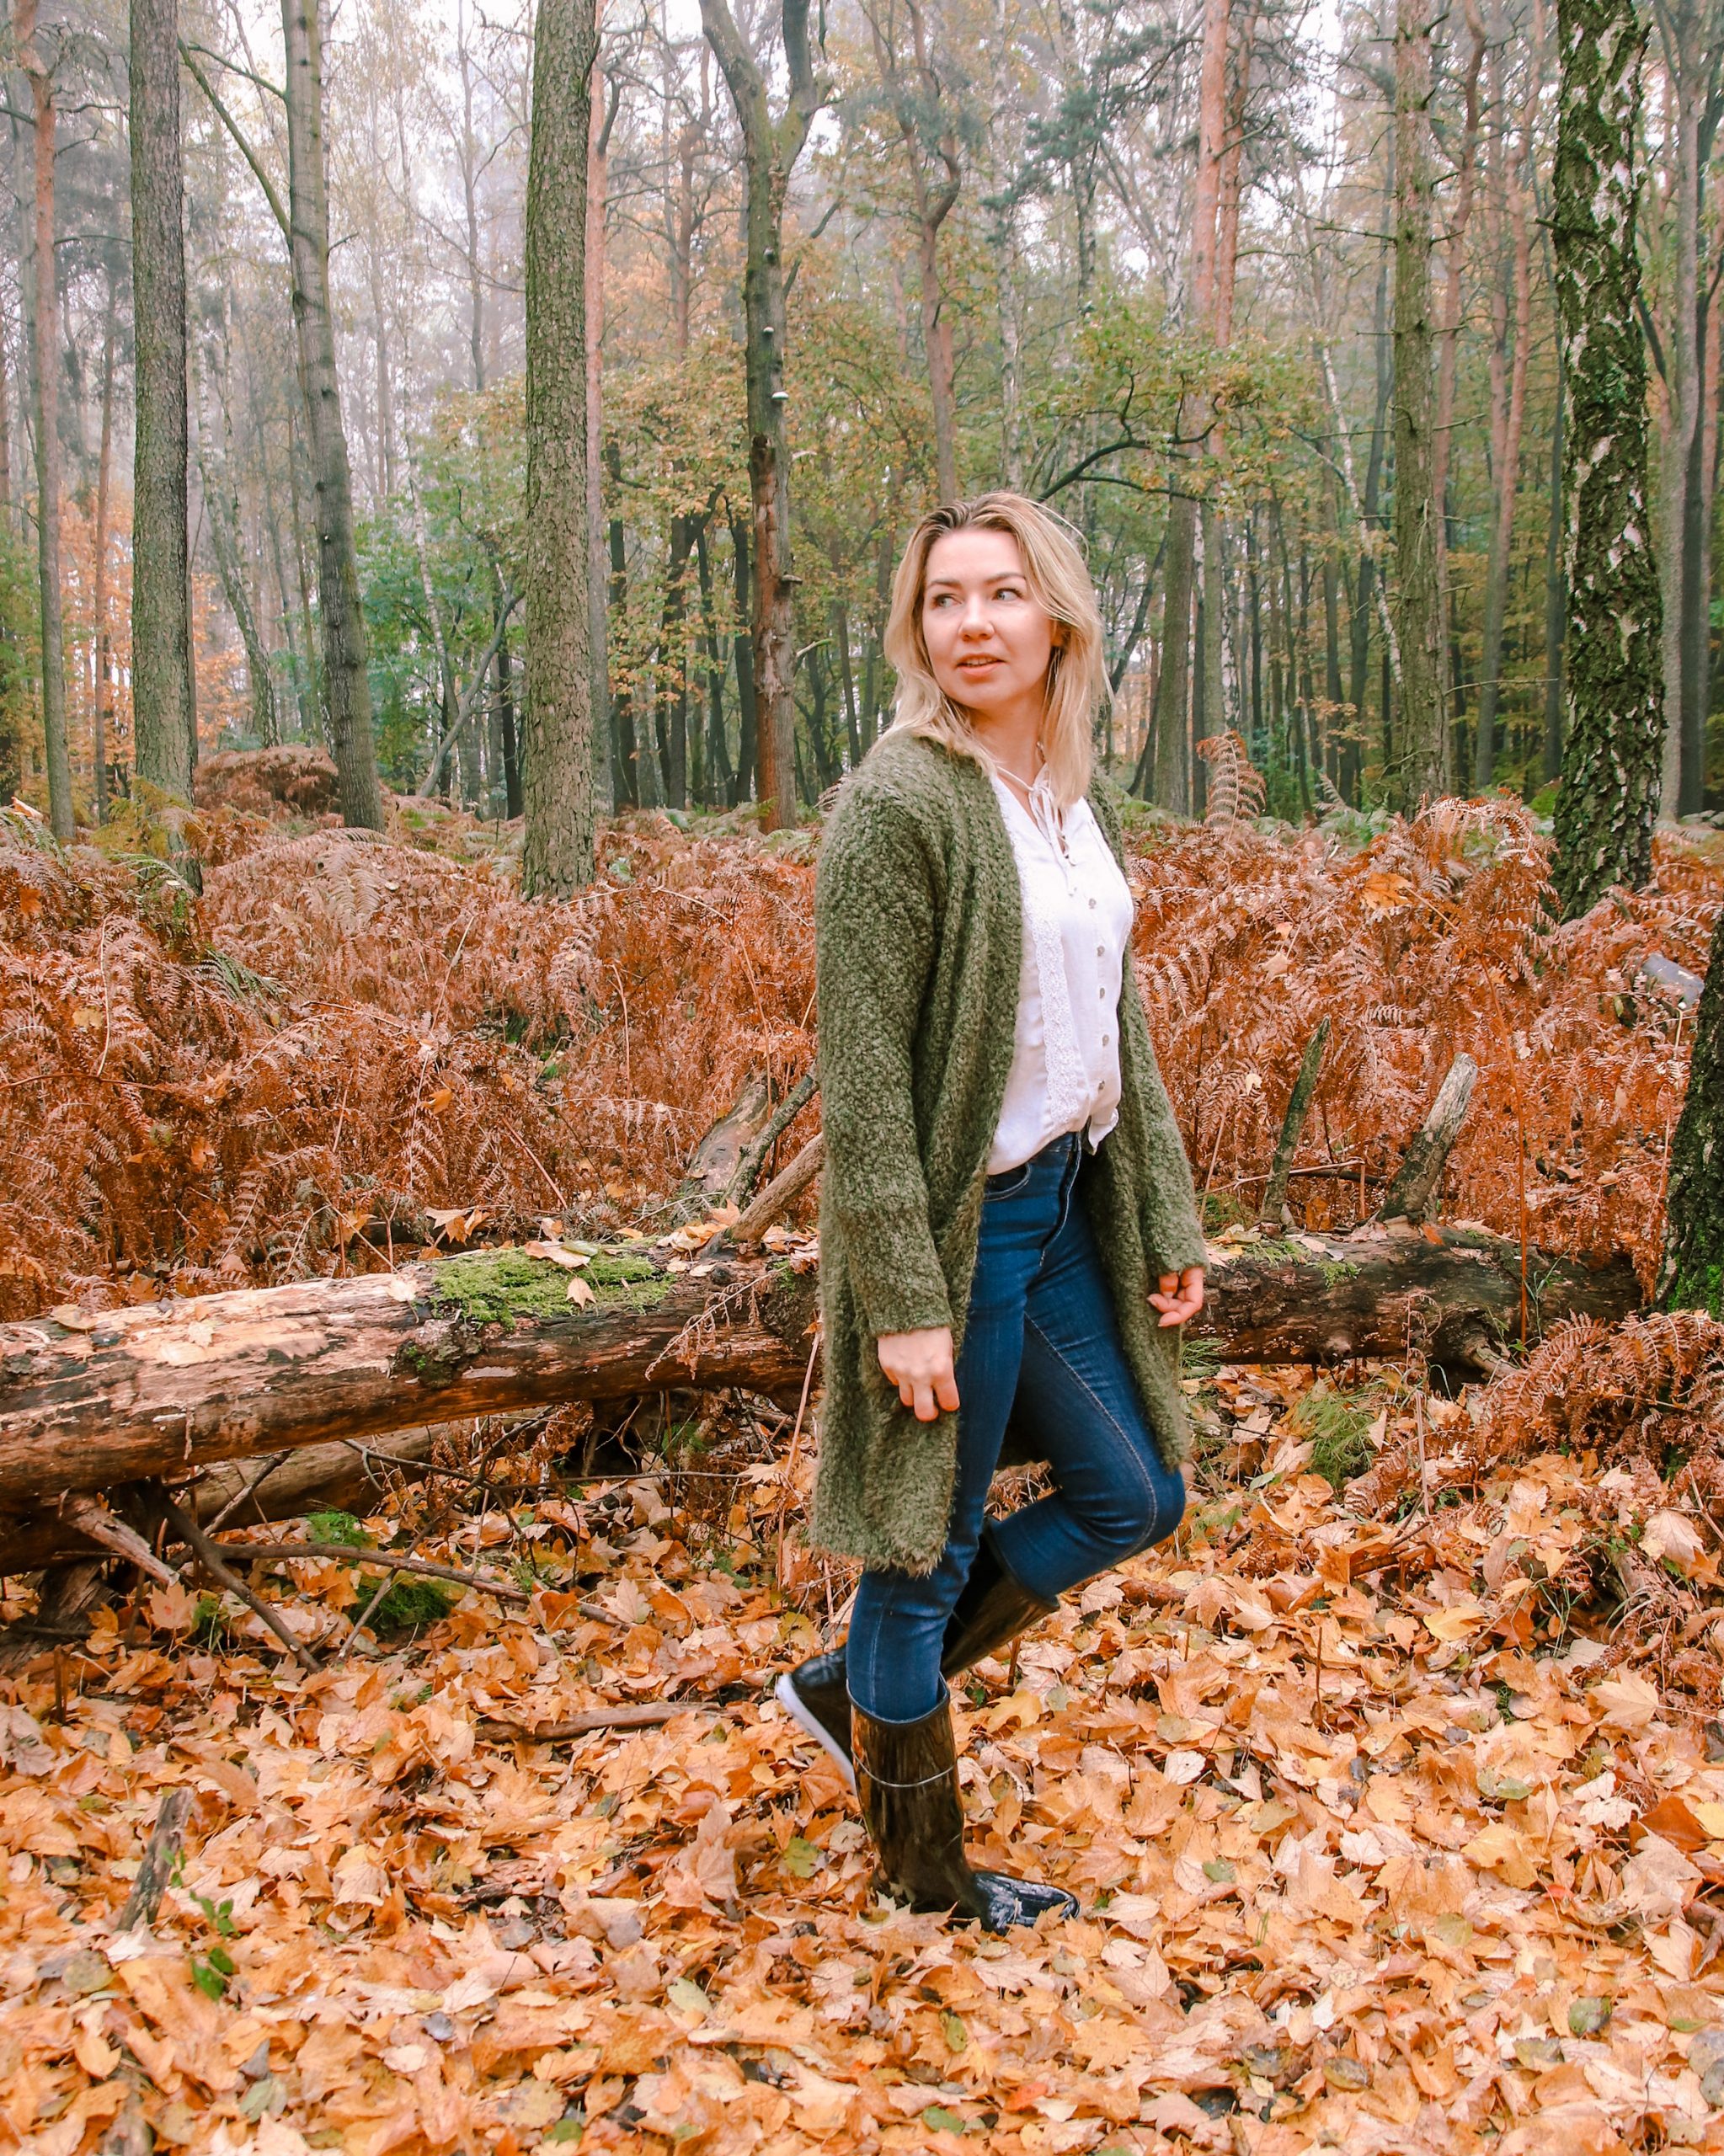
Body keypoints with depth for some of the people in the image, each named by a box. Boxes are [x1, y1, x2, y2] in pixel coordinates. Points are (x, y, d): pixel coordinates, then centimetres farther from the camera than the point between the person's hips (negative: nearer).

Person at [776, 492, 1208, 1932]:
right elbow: (862, 1078, -19)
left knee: (1135, 1498, 17)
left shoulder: (1083, 801, 8)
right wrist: (903, 1299, -20)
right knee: (931, 1545, 7)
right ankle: (926, 1876, 29)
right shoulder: (899, 804, -16)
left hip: (1068, 1205, 9)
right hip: (956, 1219, -9)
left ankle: (852, 1691, 32)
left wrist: (1168, 1220, 12)